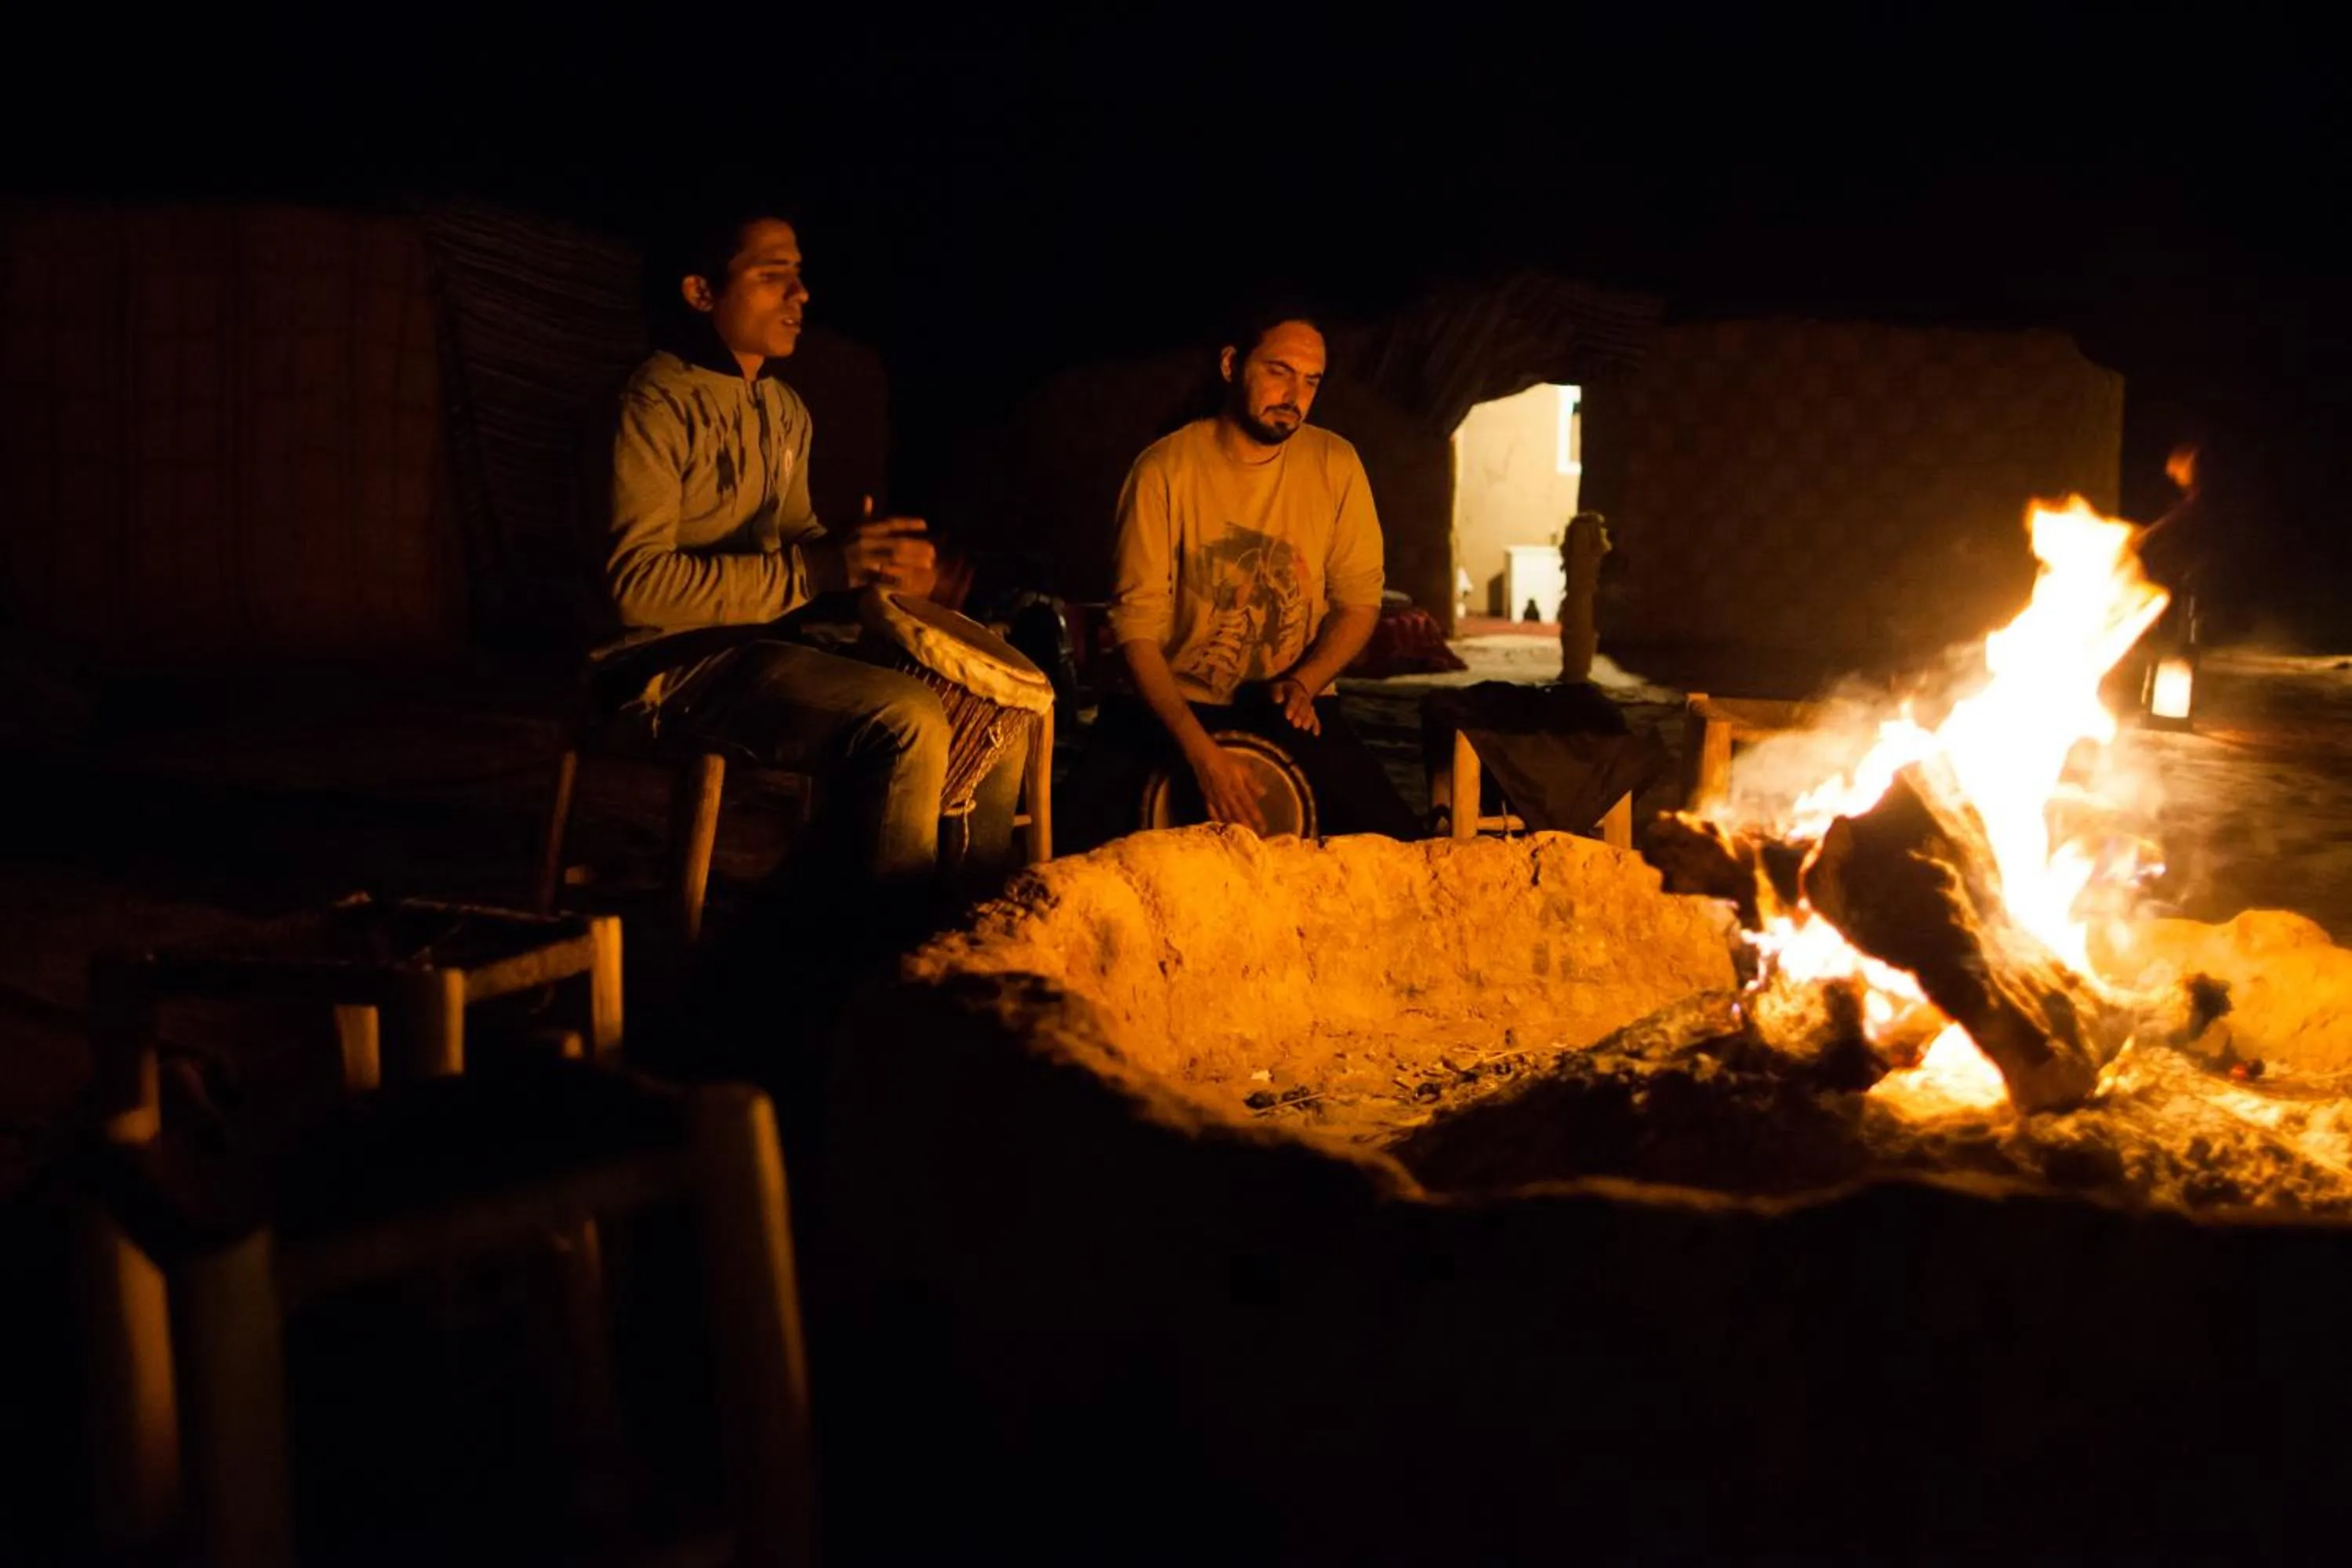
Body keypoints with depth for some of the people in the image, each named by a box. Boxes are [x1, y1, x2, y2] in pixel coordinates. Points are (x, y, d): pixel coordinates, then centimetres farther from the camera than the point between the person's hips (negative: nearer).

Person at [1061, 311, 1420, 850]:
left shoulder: (1335, 464, -3)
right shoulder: (1165, 468, -11)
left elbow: (1360, 601, 6)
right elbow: (1137, 623, -14)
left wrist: (1303, 683, -14)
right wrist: (1201, 752, -26)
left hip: (1291, 705, 2)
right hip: (1174, 700, -2)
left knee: (1394, 842, -18)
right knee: (1086, 830, -25)